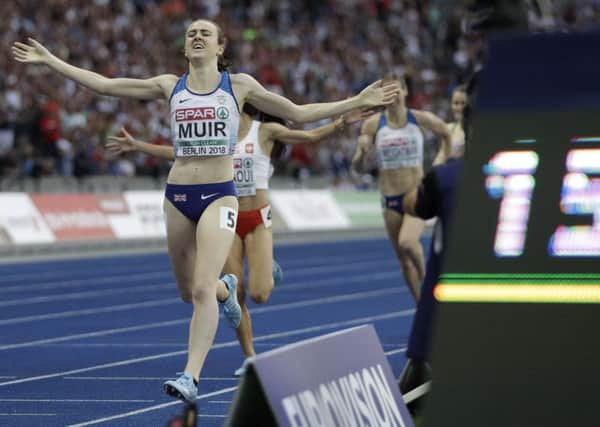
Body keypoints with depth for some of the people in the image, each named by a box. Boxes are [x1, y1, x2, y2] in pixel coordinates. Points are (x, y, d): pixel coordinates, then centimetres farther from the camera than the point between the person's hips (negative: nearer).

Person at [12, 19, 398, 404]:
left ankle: (191, 378, -17)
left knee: (202, 289, -18)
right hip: (178, 196, 3)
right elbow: (103, 84, 7)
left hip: (220, 195, -3)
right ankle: (226, 288, 50)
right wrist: (49, 60, 5)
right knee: (188, 292, 14)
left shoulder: (239, 85, 3)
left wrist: (356, 102, 3)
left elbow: (299, 113, 9)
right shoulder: (170, 86, 8)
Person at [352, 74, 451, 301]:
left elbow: (446, 134, 16)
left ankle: (425, 279, 0)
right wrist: (362, 151, -25)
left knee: (407, 242, -28)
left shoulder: (420, 119, -5)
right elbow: (358, 167, -5)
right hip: (390, 198, 2)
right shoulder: (373, 124, -5)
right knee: (404, 260, 8)